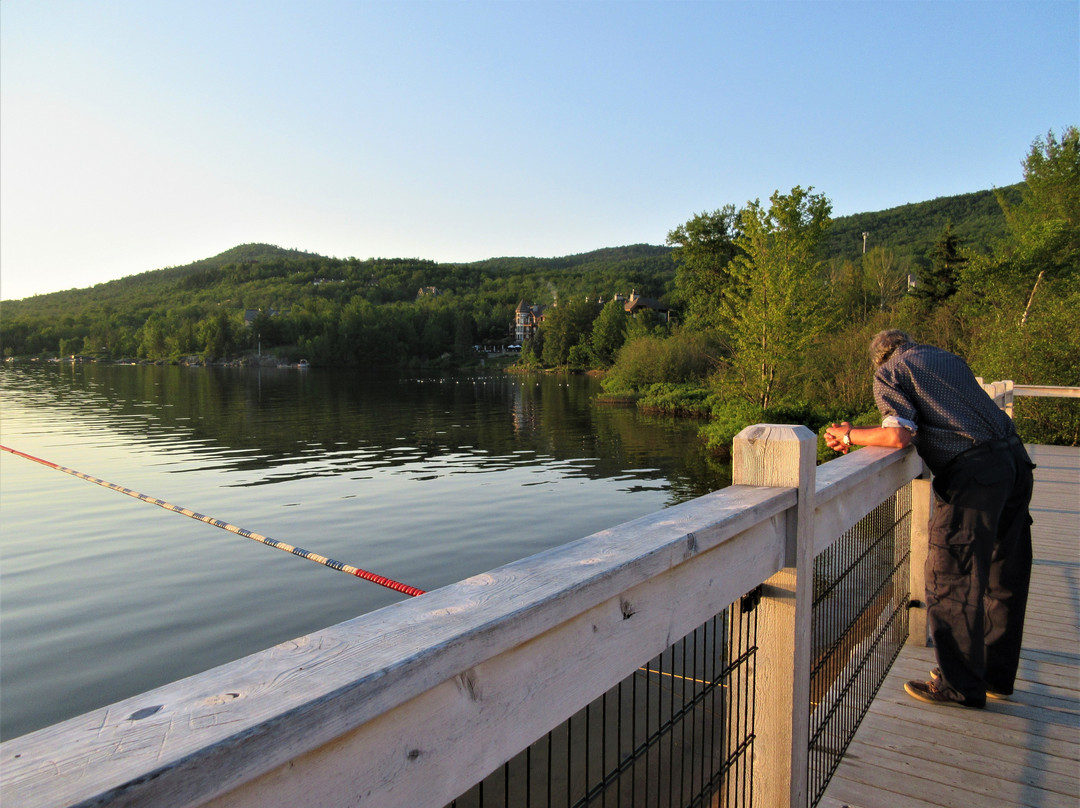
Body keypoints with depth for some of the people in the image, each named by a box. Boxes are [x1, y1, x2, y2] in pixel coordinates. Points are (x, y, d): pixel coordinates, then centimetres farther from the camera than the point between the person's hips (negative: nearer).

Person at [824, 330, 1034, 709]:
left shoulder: (888, 372, 4)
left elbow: (900, 435, -11)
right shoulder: (949, 358, 24)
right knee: (1004, 578, 16)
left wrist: (851, 435, 2)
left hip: (974, 472, -8)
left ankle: (960, 685, 12)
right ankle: (997, 675, 30)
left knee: (952, 580, 3)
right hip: (1015, 460, 8)